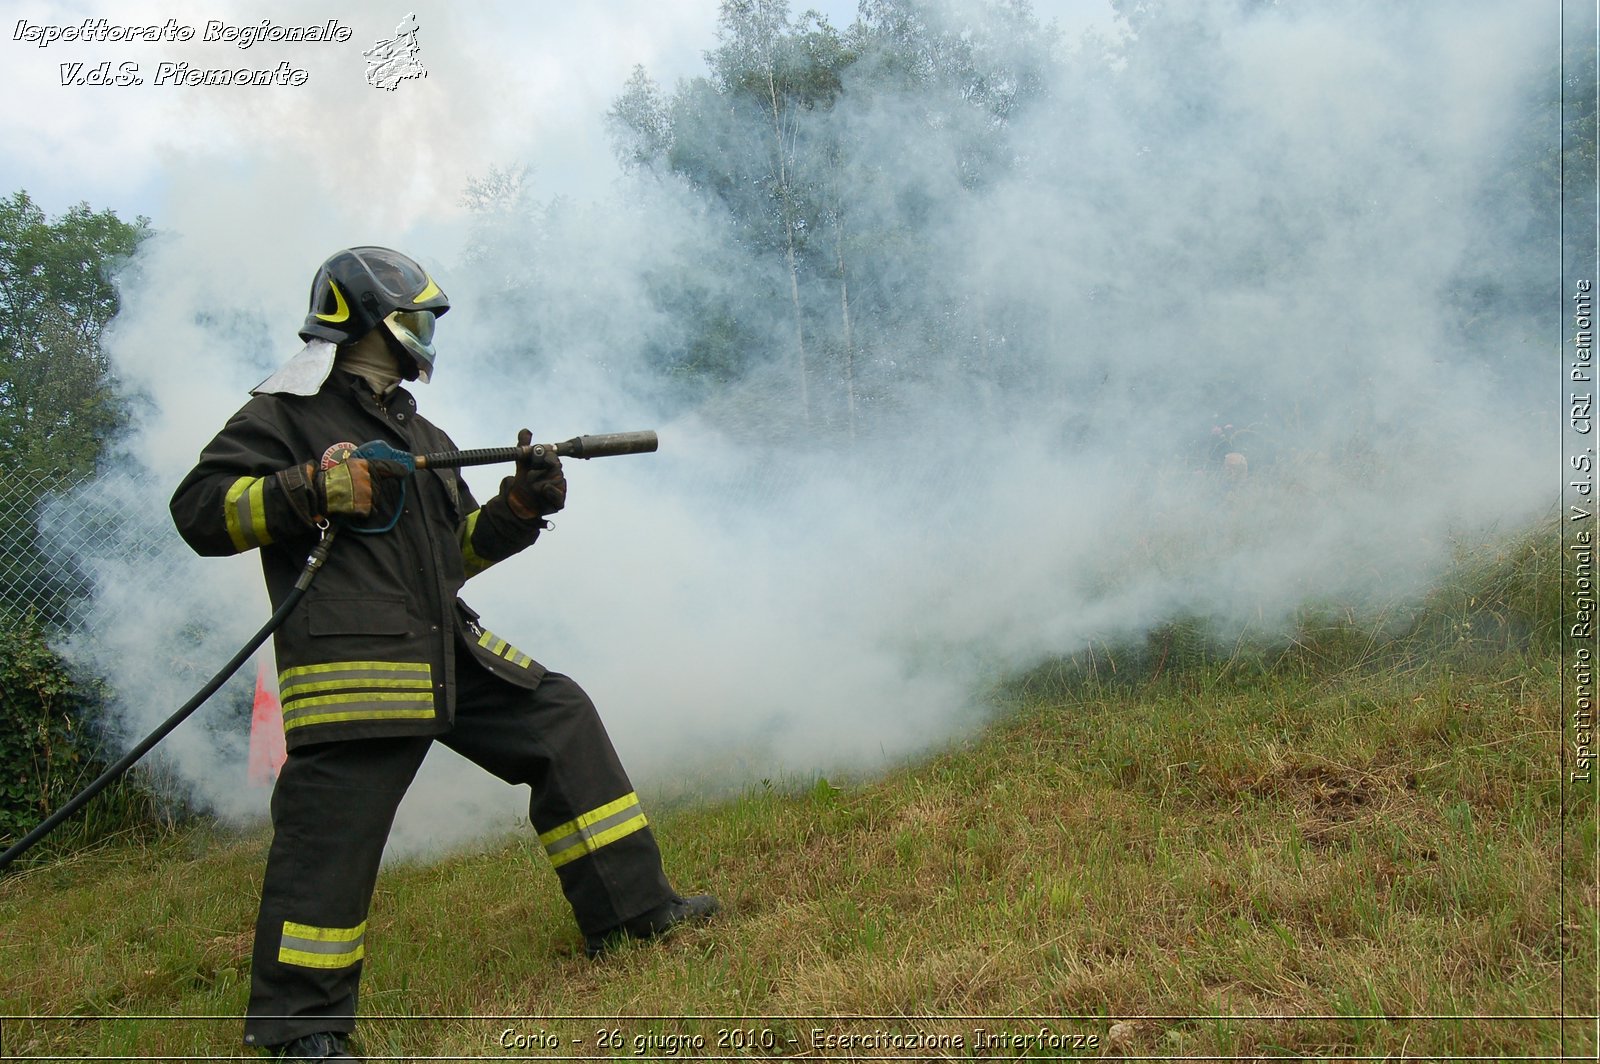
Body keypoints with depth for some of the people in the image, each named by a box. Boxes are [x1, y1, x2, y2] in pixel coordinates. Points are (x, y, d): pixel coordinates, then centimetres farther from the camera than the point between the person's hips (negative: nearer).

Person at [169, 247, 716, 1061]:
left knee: (560, 721, 6)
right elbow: (200, 509, -6)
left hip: (447, 651, 8)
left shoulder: (418, 434, 25)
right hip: (352, 660, -8)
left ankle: (630, 907, 13)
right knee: (334, 834, -8)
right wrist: (314, 489, -17)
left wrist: (518, 507, 9)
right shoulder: (284, 415, 3)